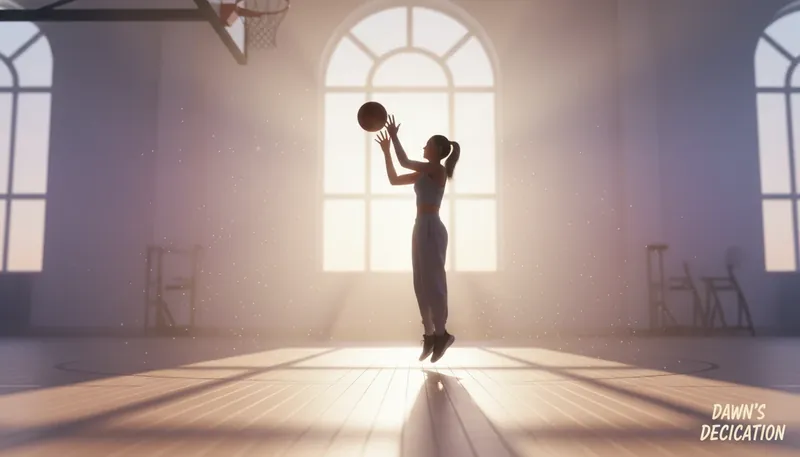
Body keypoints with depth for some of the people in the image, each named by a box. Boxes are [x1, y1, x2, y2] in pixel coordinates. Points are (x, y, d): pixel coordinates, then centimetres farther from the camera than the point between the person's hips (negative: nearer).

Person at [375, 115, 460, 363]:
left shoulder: (437, 169, -8)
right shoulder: (425, 173, 17)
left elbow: (404, 162, -16)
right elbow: (394, 179, 19)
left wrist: (394, 136, -5)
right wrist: (386, 151, 17)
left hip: (431, 229, -9)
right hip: (422, 228, 9)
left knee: (433, 282, -4)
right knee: (421, 284, 9)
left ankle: (441, 334, 5)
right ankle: (430, 335, 14)